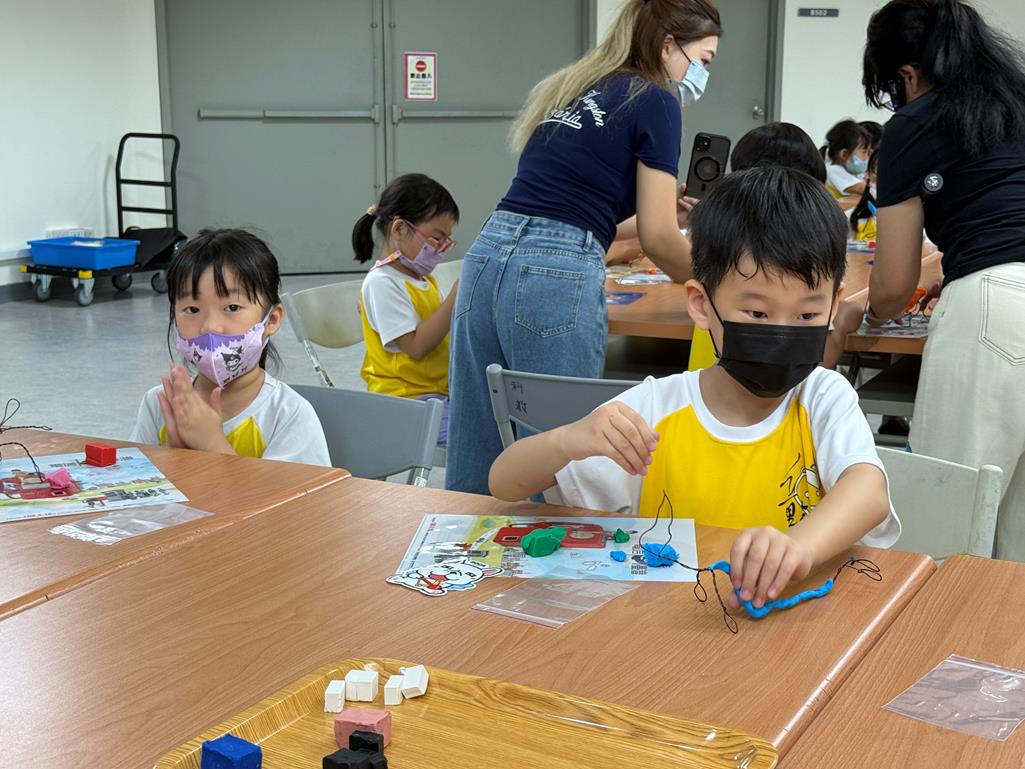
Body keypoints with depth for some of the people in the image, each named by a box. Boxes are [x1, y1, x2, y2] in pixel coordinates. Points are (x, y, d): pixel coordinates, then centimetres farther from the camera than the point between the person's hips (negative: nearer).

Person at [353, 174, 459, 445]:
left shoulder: (424, 280, 17)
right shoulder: (381, 282, -10)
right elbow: (417, 346, -18)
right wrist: (457, 295, -18)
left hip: (439, 394, 9)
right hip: (405, 403, -9)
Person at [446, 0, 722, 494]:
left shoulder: (568, 89, 23)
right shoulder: (654, 101, 2)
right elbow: (659, 240, -1)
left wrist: (662, 209, 31)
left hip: (485, 258, 7)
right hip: (558, 280, -7)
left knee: (473, 469, 12)